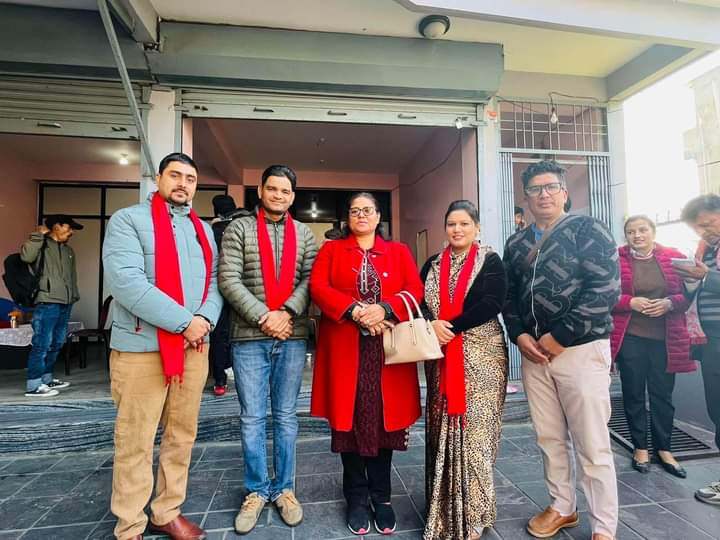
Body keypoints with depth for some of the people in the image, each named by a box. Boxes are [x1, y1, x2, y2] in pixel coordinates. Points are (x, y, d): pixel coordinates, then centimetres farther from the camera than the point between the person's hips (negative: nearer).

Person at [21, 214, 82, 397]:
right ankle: (33, 386, -2)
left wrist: (74, 296, 19)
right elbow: (26, 256, -21)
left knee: (56, 344, 12)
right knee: (42, 344, -8)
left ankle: (46, 379, 23)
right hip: (47, 303, -8)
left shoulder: (69, 251, 21)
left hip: (65, 304, 8)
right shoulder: (42, 244, 0)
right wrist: (39, 234, -13)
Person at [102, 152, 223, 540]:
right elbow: (126, 282, -17)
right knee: (135, 442, 6)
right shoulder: (128, 220, -3)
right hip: (141, 347, -5)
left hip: (194, 347, 6)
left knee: (182, 435, 14)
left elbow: (215, 280, 8)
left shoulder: (204, 230, 15)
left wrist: (205, 318, -12)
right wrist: (184, 321, -18)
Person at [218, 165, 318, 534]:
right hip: (249, 337, -1)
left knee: (286, 417, 12)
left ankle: (284, 489, 28)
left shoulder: (304, 234, 10)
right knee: (252, 419, 9)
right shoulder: (239, 229, 3)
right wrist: (262, 317, -13)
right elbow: (229, 280, -6)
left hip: (292, 337, 2)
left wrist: (286, 312, -14)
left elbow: (310, 280, 1)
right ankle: (256, 491, 27)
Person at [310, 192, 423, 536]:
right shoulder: (331, 250, 11)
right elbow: (318, 287, -4)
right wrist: (355, 310, -18)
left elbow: (415, 290, 1)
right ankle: (357, 499, 23)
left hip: (388, 349, 1)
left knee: (384, 418, 7)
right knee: (350, 419, 5)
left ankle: (381, 497, 24)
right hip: (345, 349, -1)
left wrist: (384, 308, -17)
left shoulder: (398, 251, 13)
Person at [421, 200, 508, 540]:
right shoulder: (433, 265, 12)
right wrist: (432, 327, -15)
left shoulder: (491, 262, 1)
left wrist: (451, 327, -16)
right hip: (441, 357, 3)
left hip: (480, 355, -3)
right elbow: (418, 302, 5)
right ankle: (444, 509, 25)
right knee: (442, 430, 8)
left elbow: (492, 304, -12)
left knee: (475, 428, 0)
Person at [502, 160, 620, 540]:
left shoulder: (588, 230, -2)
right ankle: (562, 508, 33)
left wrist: (560, 336, -15)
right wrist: (520, 336, -3)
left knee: (592, 446, 3)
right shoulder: (515, 244, 13)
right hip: (533, 352, 5)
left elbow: (605, 289, -12)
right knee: (549, 438, 15)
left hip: (581, 349, -4)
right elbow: (508, 296, 13)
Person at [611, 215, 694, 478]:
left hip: (665, 338, 2)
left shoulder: (674, 257, 5)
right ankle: (640, 447, 23)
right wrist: (630, 302, -18)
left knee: (663, 394, 10)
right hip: (630, 338, -2)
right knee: (634, 394, 7)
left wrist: (669, 303, -12)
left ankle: (664, 449, 27)